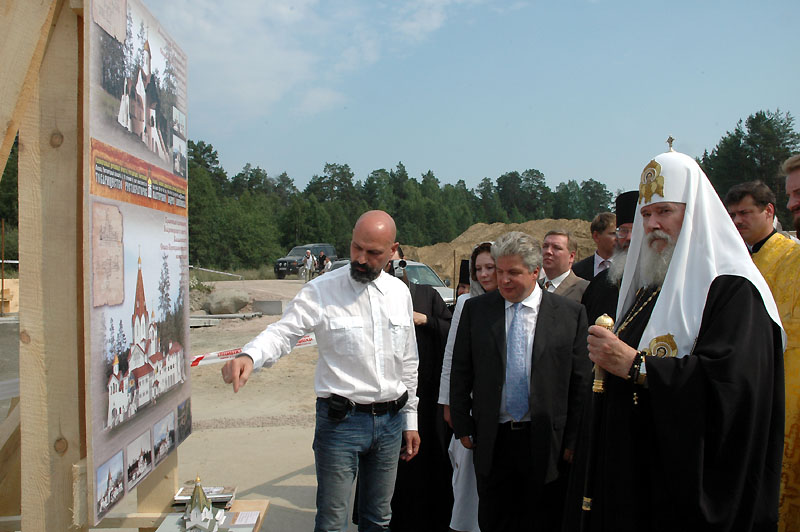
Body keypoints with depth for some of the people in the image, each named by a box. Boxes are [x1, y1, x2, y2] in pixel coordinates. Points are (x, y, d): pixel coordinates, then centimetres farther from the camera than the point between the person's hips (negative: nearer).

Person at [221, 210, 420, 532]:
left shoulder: (400, 292, 5)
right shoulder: (321, 291, -9)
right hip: (341, 421, -4)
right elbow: (283, 332, -18)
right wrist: (249, 356, -40)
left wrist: (410, 419, 13)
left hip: (391, 421, 4)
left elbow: (408, 361, 11)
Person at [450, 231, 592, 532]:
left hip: (545, 442, -1)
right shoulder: (475, 310, 1)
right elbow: (460, 374, 4)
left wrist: (573, 439, -1)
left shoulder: (571, 314, -3)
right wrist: (463, 426, 2)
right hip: (491, 440, 1)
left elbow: (581, 381, -1)